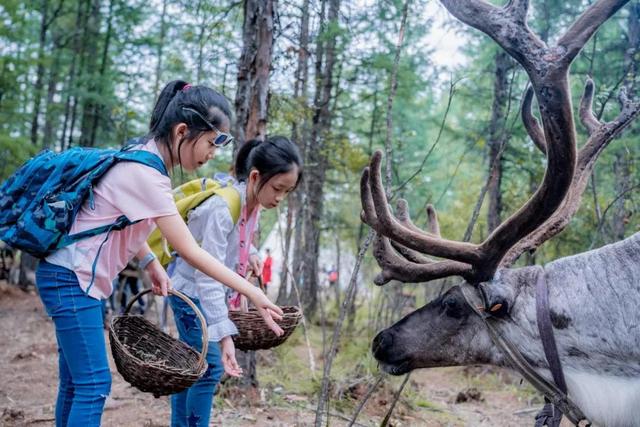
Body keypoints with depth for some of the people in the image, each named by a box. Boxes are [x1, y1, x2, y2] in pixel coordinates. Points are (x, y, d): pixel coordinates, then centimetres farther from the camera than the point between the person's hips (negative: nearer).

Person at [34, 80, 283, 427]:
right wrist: (253, 294, -22)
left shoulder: (142, 158, 5)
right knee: (94, 385, -9)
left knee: (75, 383, 12)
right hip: (71, 279, -9)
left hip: (74, 277, 9)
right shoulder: (146, 175, -24)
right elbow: (190, 252, -24)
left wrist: (150, 263, 0)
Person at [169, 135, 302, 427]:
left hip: (202, 289, 8)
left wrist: (248, 254, -4)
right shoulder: (223, 207, -31)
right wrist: (224, 335, -39)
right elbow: (207, 276, -35)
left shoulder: (253, 201, -6)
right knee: (210, 367, -10)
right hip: (190, 288, -8)